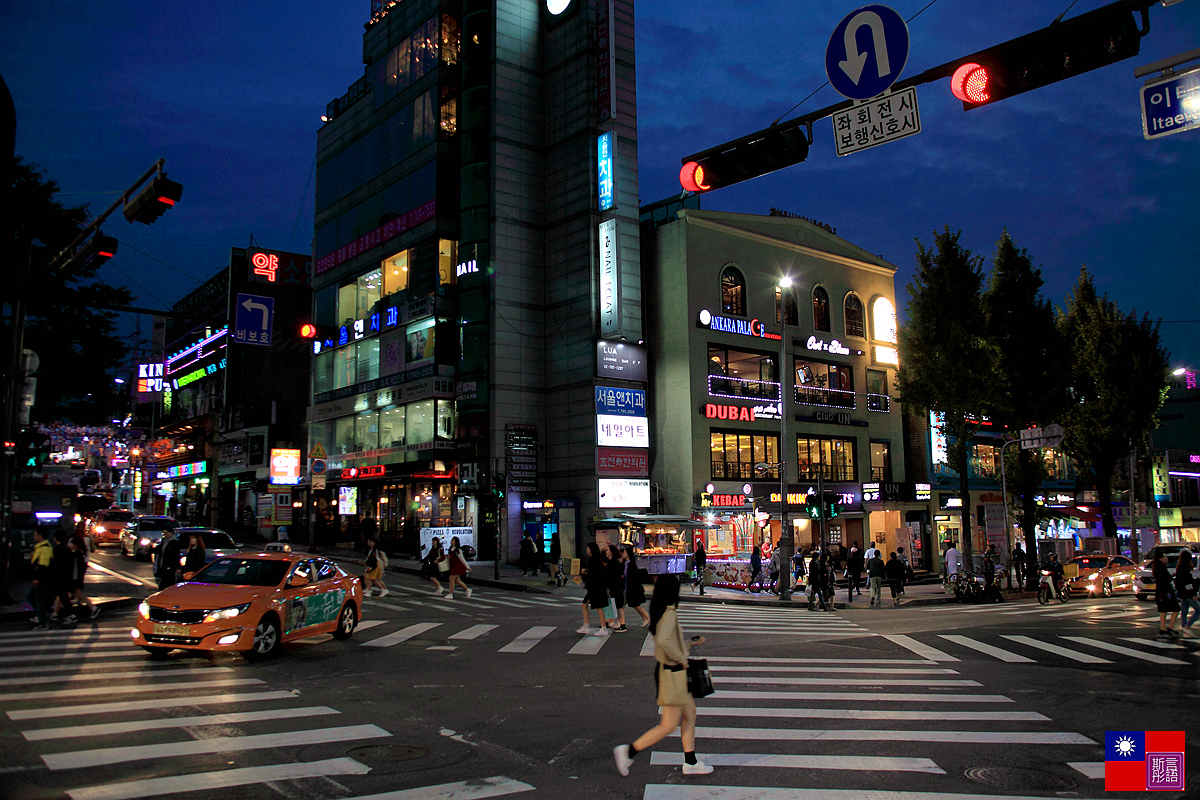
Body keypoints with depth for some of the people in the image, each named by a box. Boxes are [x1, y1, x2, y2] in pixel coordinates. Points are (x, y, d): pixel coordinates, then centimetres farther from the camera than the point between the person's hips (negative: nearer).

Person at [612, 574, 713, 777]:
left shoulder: (660, 612, 7)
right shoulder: (669, 614, -22)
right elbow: (664, 641, -37)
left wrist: (692, 643, 24)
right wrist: (681, 658, -23)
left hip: (666, 670, 10)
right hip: (671, 674, -10)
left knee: (690, 713, 18)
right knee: (669, 726, -1)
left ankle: (691, 762, 26)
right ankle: (628, 751, 2)